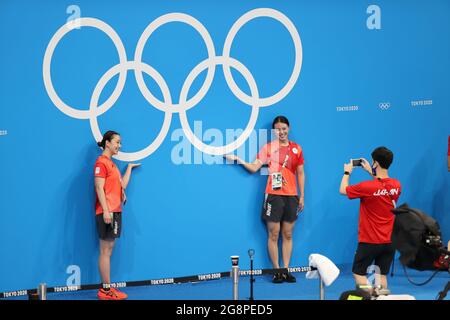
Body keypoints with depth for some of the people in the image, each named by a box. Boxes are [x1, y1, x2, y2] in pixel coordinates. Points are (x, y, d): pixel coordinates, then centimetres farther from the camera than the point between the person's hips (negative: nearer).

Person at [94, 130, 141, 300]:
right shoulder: (101, 162, -9)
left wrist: (129, 167, 25)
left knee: (108, 250, 10)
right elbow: (99, 188, -16)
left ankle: (106, 288, 13)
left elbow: (122, 184, 20)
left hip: (115, 211, 9)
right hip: (107, 212, -9)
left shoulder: (111, 163, 19)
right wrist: (105, 211, -23)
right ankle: (106, 290, -3)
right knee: (105, 251, -6)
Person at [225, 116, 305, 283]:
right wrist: (238, 159, -15)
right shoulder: (268, 147, 2)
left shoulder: (296, 149, 8)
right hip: (273, 195, -2)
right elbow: (254, 167, -2)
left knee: (287, 235, 7)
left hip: (291, 196, 2)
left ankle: (286, 270, 13)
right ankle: (277, 271, 8)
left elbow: (300, 173, 12)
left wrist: (302, 196, 8)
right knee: (273, 234, 0)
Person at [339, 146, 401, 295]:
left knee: (358, 274, 7)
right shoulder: (396, 185, -5)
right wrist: (371, 172, 22)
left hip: (369, 241, -5)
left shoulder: (367, 186, -21)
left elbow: (343, 190, -4)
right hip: (389, 241, 5)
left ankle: (371, 292, -16)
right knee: (381, 276, 12)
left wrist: (347, 172, 12)